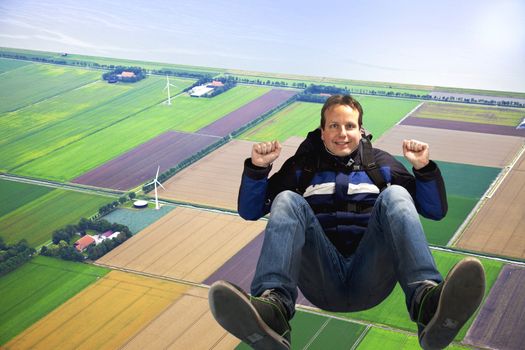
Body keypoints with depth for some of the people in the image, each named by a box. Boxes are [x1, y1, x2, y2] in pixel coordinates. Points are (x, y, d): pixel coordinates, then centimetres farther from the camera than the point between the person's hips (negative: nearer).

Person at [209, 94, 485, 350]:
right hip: (322, 279, 0)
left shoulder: (380, 162, 24)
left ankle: (427, 303, -48)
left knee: (395, 195, -22)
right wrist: (257, 168, 1)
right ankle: (272, 309, -49)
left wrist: (424, 168, 2)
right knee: (286, 201, -22)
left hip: (371, 279, 0)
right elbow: (250, 211, 18)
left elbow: (436, 210, 20)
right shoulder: (303, 165, 24)